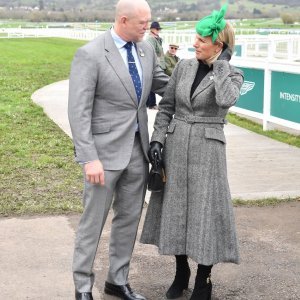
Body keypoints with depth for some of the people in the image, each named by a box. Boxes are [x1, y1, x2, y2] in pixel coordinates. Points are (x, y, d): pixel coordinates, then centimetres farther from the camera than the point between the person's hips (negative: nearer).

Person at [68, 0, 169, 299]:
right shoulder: (90, 54, -15)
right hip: (105, 149, -6)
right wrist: (89, 158, -22)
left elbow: (163, 84, 21)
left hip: (137, 148, 6)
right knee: (94, 220, 4)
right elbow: (79, 111, -17)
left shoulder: (146, 49, 5)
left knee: (129, 218, 14)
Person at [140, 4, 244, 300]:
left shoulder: (233, 74, -5)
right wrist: (157, 139, -3)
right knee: (175, 209, 10)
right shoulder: (184, 66, 5)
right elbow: (166, 106, 8)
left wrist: (220, 63, -17)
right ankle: (181, 272, 28)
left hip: (206, 149, -4)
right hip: (176, 145, 4)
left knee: (205, 212, 0)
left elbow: (226, 101, -27)